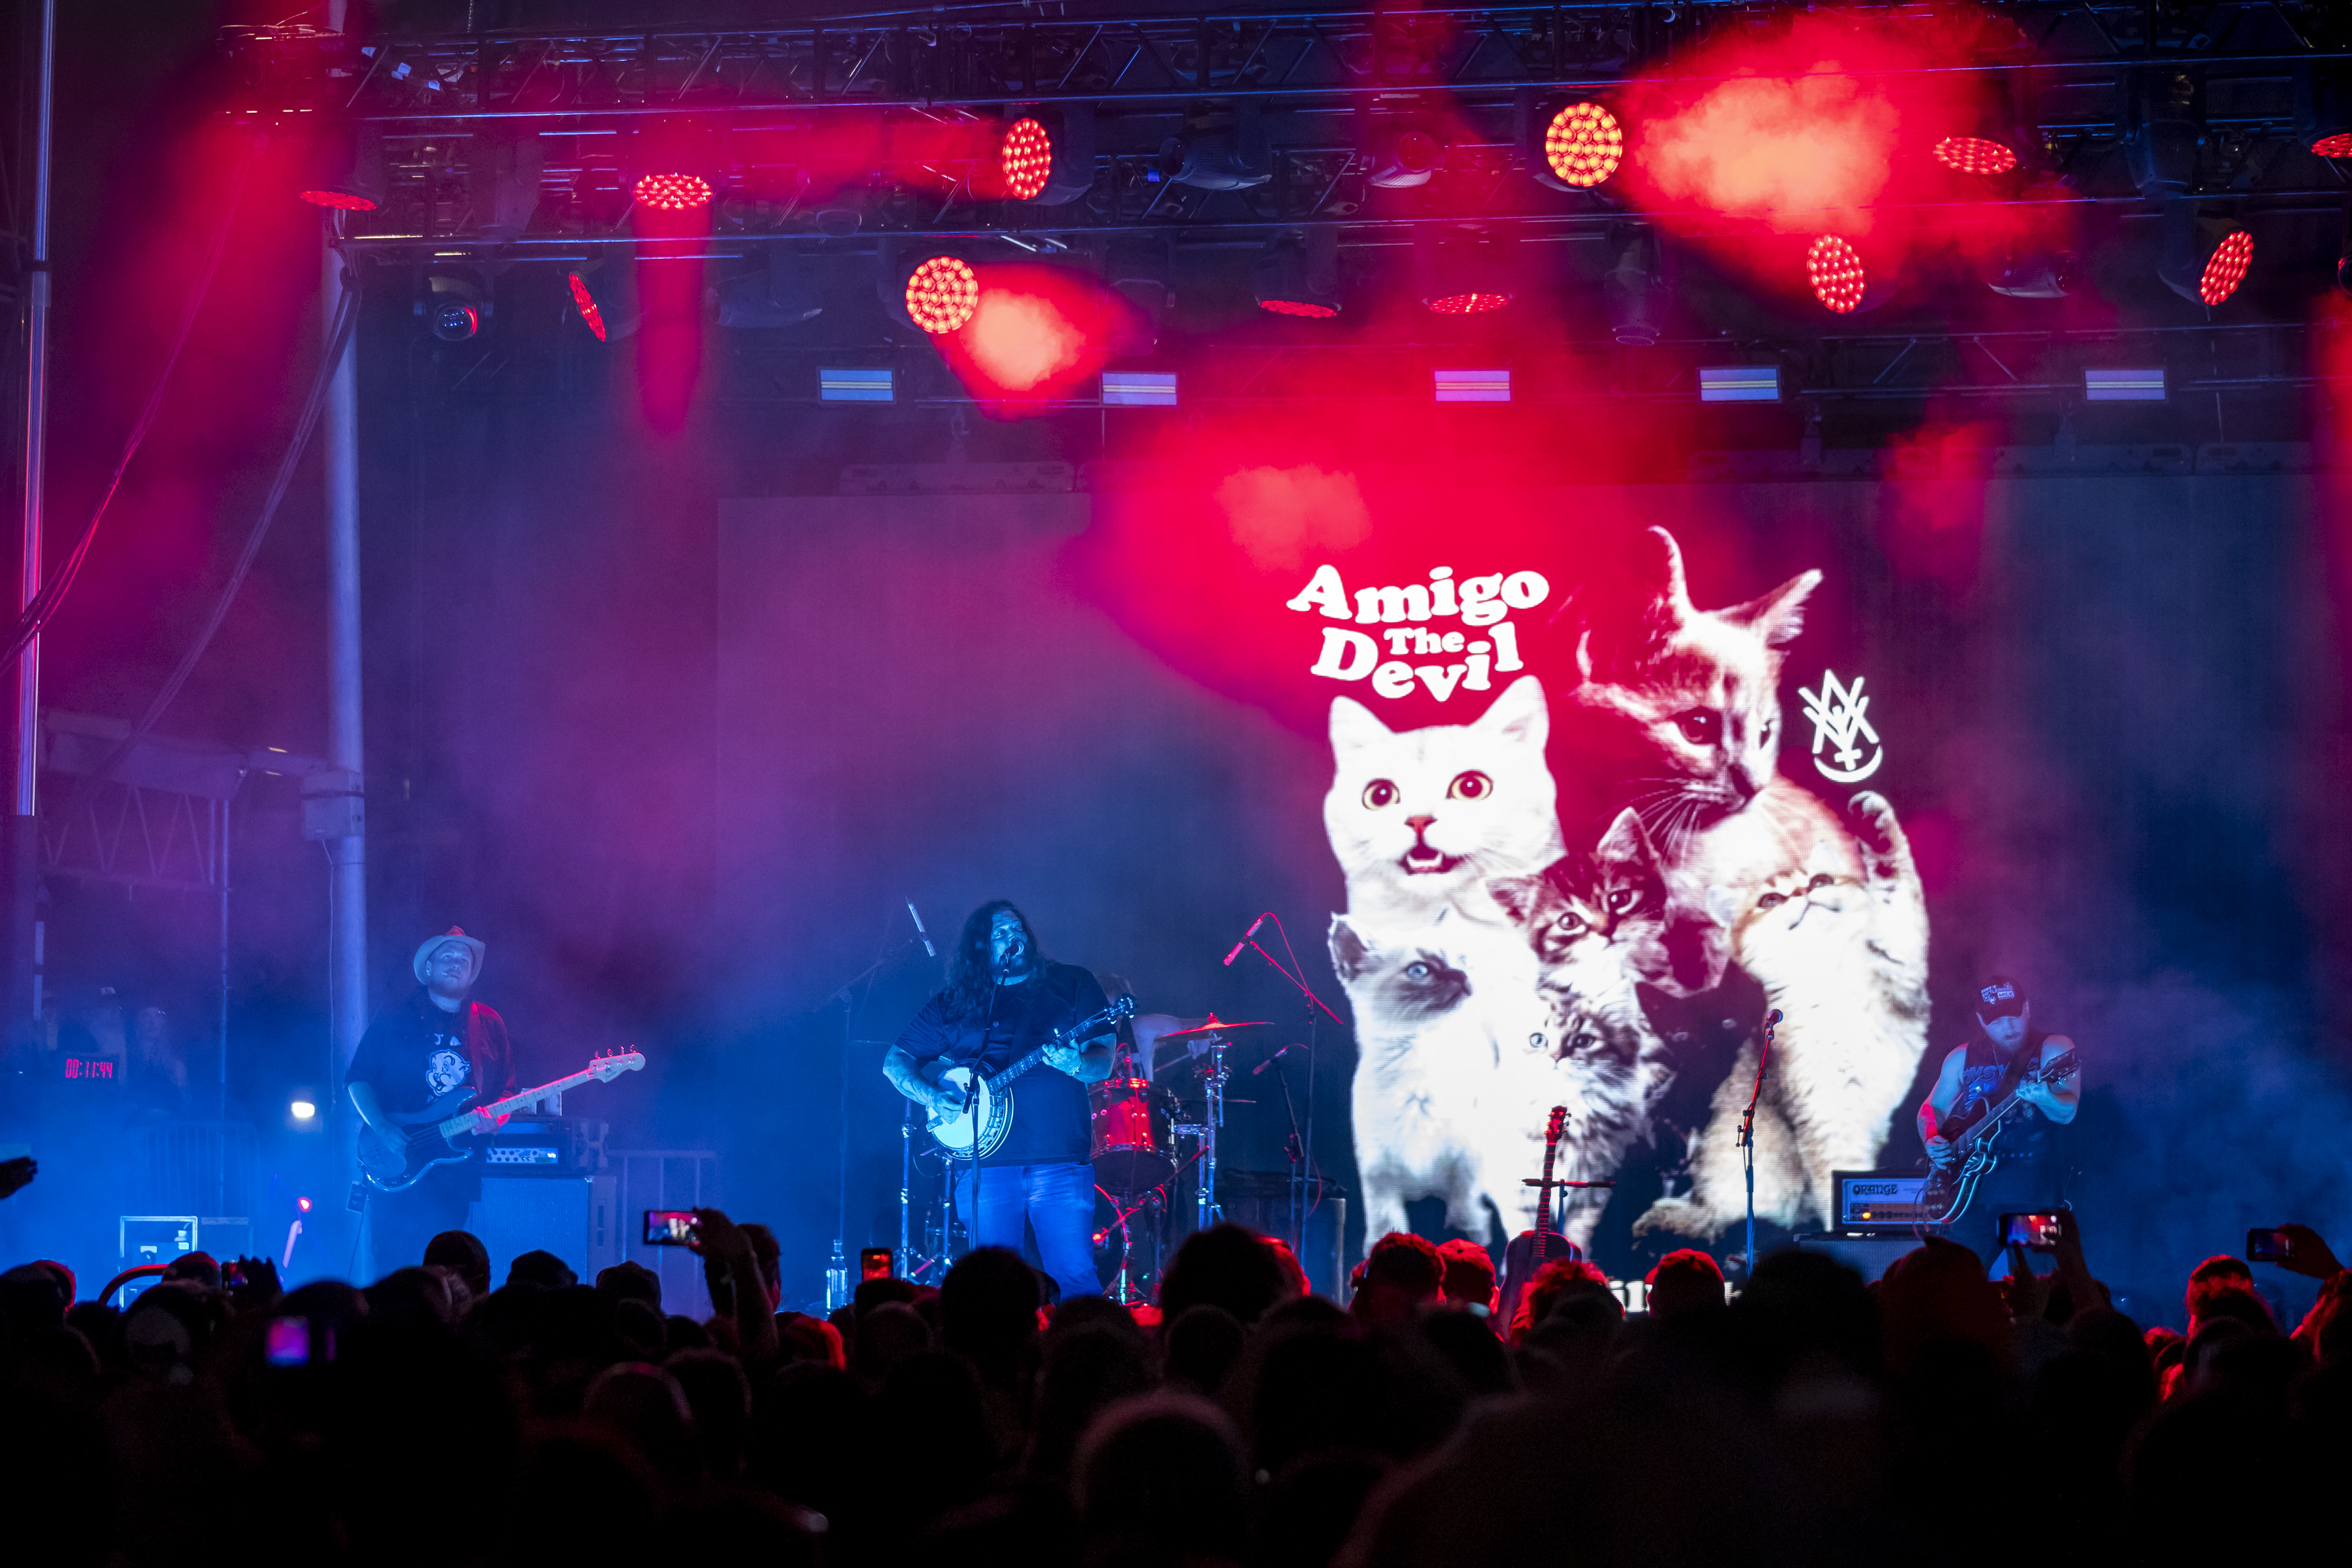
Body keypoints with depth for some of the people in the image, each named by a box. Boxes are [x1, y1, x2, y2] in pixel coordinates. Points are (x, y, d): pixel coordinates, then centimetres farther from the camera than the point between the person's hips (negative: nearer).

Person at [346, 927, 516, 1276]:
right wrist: (381, 1127, -11)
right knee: (394, 1264, -7)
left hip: (460, 1165, 2)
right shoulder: (395, 1019, 6)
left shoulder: (490, 1025, 13)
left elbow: (507, 1089, 14)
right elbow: (358, 1078, 5)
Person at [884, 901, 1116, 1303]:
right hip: (986, 1164, 1)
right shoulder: (953, 1004, 13)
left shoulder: (1073, 984, 10)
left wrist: (1075, 1065, -18)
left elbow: (1104, 1060, 5)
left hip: (1060, 1161, -1)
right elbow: (895, 1061, 14)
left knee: (1076, 1280, -10)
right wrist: (930, 1095, -6)